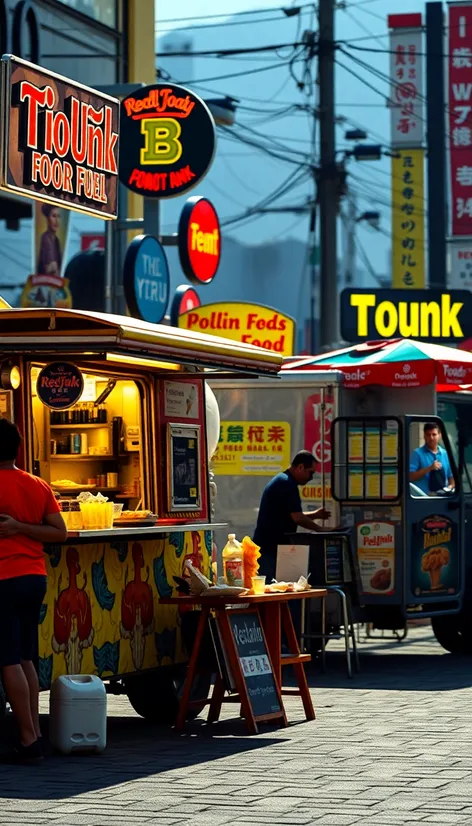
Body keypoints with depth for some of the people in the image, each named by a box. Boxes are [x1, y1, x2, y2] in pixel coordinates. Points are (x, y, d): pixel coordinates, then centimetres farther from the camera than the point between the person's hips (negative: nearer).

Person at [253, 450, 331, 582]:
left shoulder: (280, 480, 18)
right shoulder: (287, 484, -14)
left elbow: (291, 516, 27)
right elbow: (297, 518, -18)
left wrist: (315, 515, 17)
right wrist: (320, 529, -6)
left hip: (264, 546, 10)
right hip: (270, 548, -10)